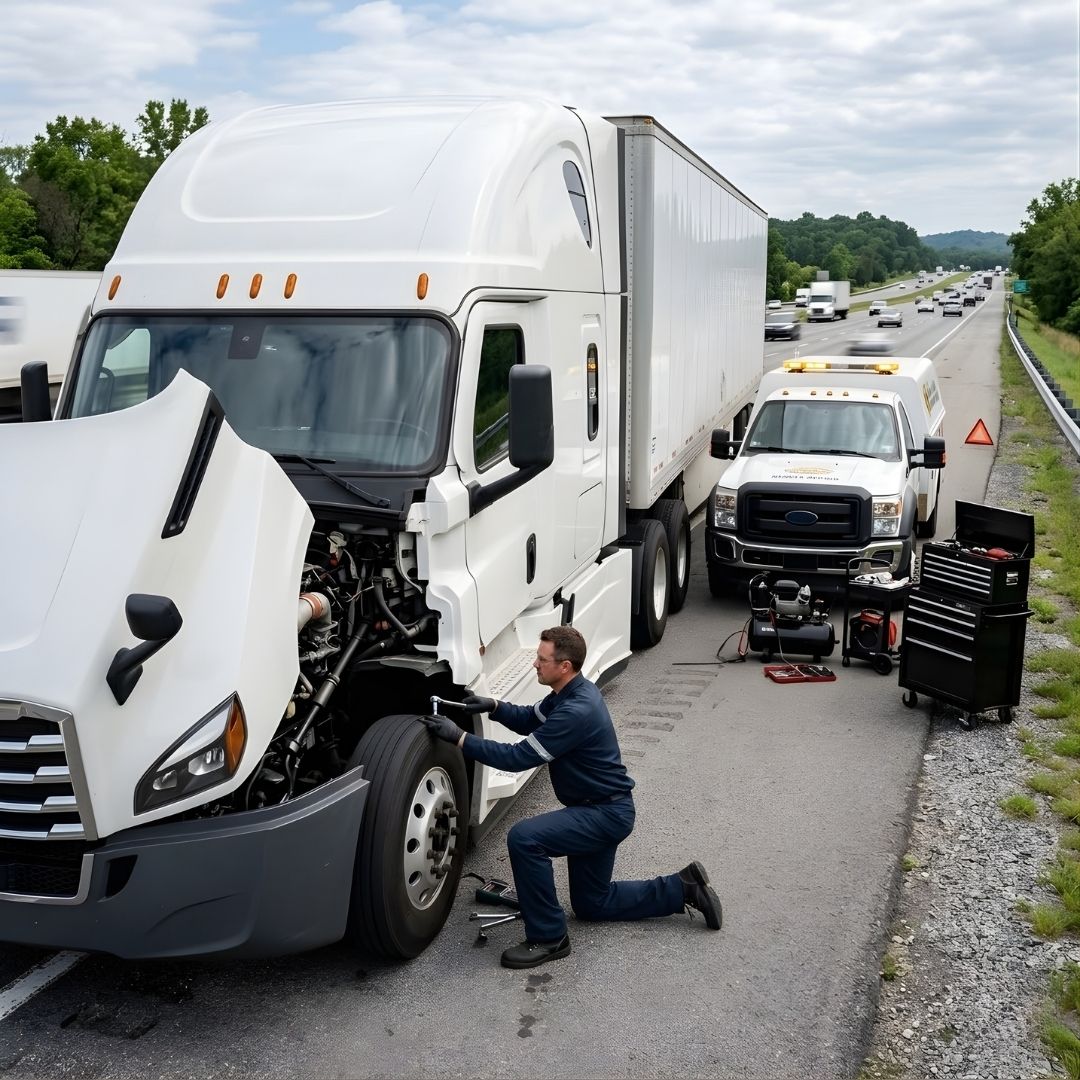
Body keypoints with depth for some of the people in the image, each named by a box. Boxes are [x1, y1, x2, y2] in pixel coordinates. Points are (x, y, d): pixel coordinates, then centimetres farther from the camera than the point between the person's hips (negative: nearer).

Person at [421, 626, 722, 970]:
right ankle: (683, 887, 26)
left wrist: (461, 738, -27)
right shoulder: (569, 692, 1)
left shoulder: (577, 711, -29)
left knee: (524, 838, -26)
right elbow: (530, 719, 18)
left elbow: (519, 757, -29)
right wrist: (494, 707, -1)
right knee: (591, 903, 18)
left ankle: (548, 938, -12)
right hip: (601, 809, 10)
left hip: (607, 813, -10)